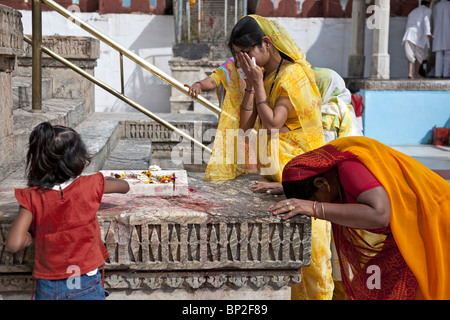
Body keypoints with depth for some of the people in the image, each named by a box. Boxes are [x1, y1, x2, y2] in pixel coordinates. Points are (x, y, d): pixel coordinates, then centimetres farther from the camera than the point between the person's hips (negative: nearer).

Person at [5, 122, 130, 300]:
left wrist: (27, 239, 4)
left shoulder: (31, 198, -10)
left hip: (47, 288, 1)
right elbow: (124, 186, 11)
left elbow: (14, 244, -17)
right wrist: (104, 179, 30)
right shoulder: (91, 185, -9)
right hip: (86, 286, -1)